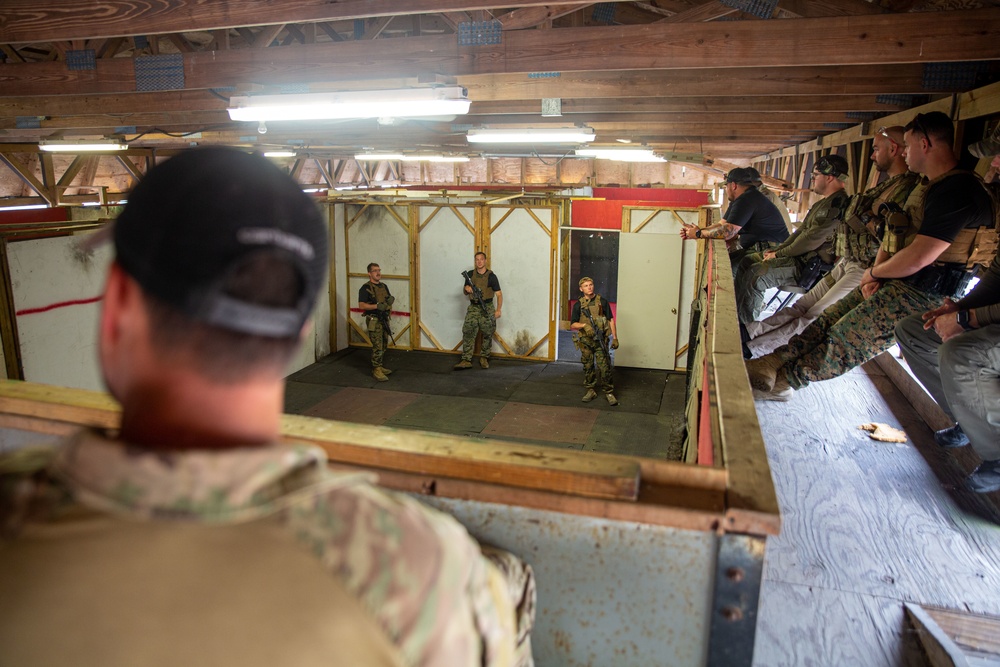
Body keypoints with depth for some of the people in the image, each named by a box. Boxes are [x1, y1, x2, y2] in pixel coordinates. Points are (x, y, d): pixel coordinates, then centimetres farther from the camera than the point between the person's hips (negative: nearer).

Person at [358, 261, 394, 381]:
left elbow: (390, 299, 20)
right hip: (374, 321, -7)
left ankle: (379, 366, 25)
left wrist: (391, 299, -4)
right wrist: (377, 306, -26)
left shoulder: (384, 286, 11)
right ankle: (376, 370, -1)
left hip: (384, 319, 7)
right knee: (377, 347, -8)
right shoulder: (365, 288, -11)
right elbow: (361, 305, -17)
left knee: (384, 346, 13)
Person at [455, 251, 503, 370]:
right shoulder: (470, 274, 7)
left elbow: (499, 294, -5)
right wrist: (466, 289, -6)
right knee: (468, 333, -8)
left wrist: (498, 309, -16)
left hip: (487, 309, -2)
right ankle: (466, 360, -10)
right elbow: (465, 292, 19)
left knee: (487, 335, 4)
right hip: (473, 308, 2)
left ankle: (484, 358, 20)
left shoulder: (491, 276, -3)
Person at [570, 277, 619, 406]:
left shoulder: (602, 302, 1)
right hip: (585, 341, 2)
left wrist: (615, 338, -2)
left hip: (601, 340, -2)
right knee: (588, 367, 9)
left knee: (605, 367, -5)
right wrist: (584, 325, -15)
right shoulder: (578, 305, 4)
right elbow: (573, 324, 5)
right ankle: (590, 391, 22)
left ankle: (609, 392, 4)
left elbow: (611, 320, 3)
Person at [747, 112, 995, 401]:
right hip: (895, 282, 10)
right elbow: (893, 235, 13)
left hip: (923, 293, -10)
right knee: (830, 320, 3)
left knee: (843, 340, -9)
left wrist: (874, 273, -7)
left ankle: (782, 381, 0)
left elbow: (917, 258, -25)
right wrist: (876, 273, -3)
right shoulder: (929, 188, 15)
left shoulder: (959, 191, -21)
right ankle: (770, 365, 1)